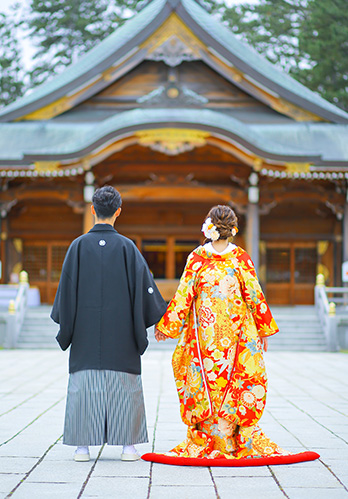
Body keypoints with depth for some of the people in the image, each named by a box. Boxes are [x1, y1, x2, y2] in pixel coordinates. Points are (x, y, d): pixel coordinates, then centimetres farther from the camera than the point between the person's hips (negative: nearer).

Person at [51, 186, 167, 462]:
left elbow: (67, 287, 0)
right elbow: (144, 285, -3)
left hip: (86, 331, 1)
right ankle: (128, 445, 7)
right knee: (125, 385, 6)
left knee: (84, 384, 5)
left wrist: (65, 325, 11)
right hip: (120, 332, -1)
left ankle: (83, 446, 5)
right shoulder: (126, 247, -5)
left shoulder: (79, 245, -3)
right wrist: (162, 314, 10)